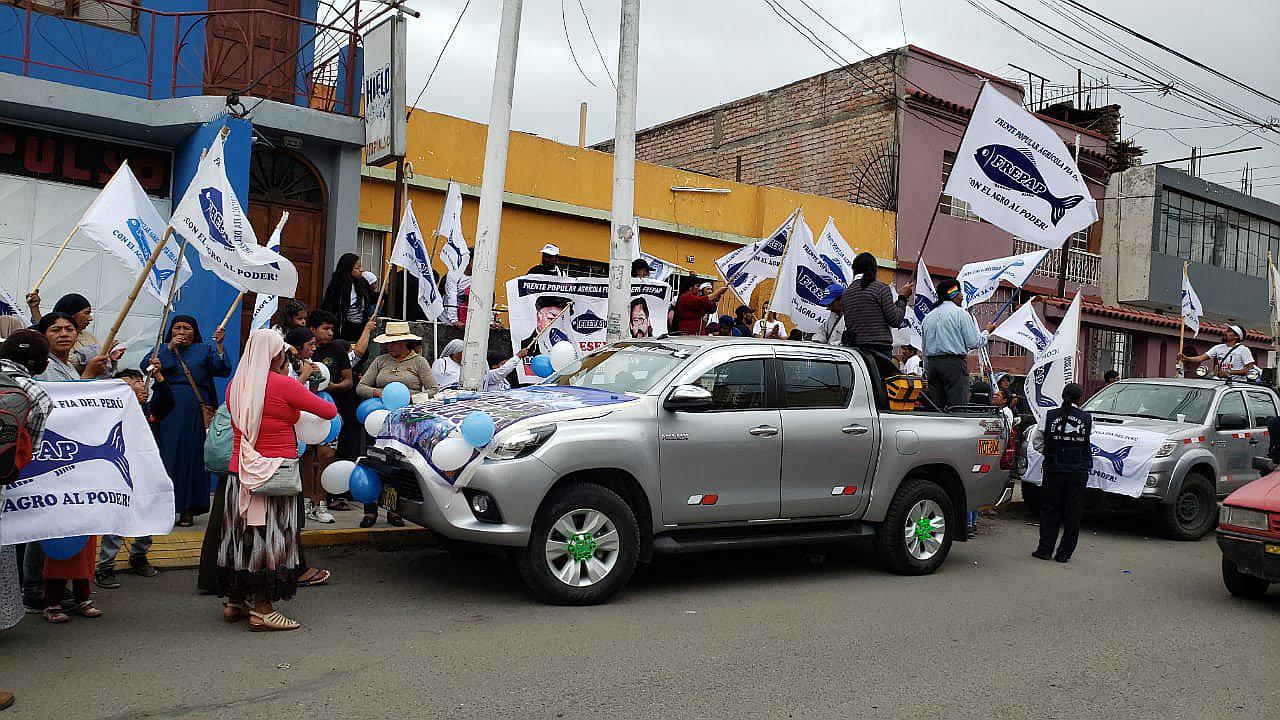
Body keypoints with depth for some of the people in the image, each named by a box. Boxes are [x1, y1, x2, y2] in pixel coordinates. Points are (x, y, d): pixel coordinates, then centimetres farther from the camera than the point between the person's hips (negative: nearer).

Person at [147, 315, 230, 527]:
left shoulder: (204, 350, 12)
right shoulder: (163, 349, 16)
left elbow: (222, 370, -4)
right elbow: (145, 366, -2)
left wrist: (219, 345, -14)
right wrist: (169, 348, -5)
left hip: (195, 411, -1)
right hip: (168, 409, 1)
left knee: (192, 456, -1)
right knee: (167, 455, -2)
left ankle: (188, 509, 4)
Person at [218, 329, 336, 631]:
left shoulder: (235, 386, 7)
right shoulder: (283, 385, -11)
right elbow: (329, 411, -7)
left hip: (239, 471, 7)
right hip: (274, 469, -7)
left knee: (241, 534, 14)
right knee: (269, 536, -2)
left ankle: (234, 602, 24)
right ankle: (262, 609, 1)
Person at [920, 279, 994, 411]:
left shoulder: (928, 316, 14)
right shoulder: (960, 313, -4)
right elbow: (974, 343, -6)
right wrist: (987, 332, 12)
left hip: (932, 362, 6)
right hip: (955, 363, -6)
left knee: (935, 406, 5)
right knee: (958, 407, -8)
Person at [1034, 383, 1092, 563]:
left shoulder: (1049, 416, -5)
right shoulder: (1087, 418, -4)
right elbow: (1091, 442, 1)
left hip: (1054, 469, 0)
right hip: (1078, 472, 0)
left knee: (1049, 509, 10)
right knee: (1072, 511, 8)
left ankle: (1045, 549, 9)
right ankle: (1064, 553, 11)